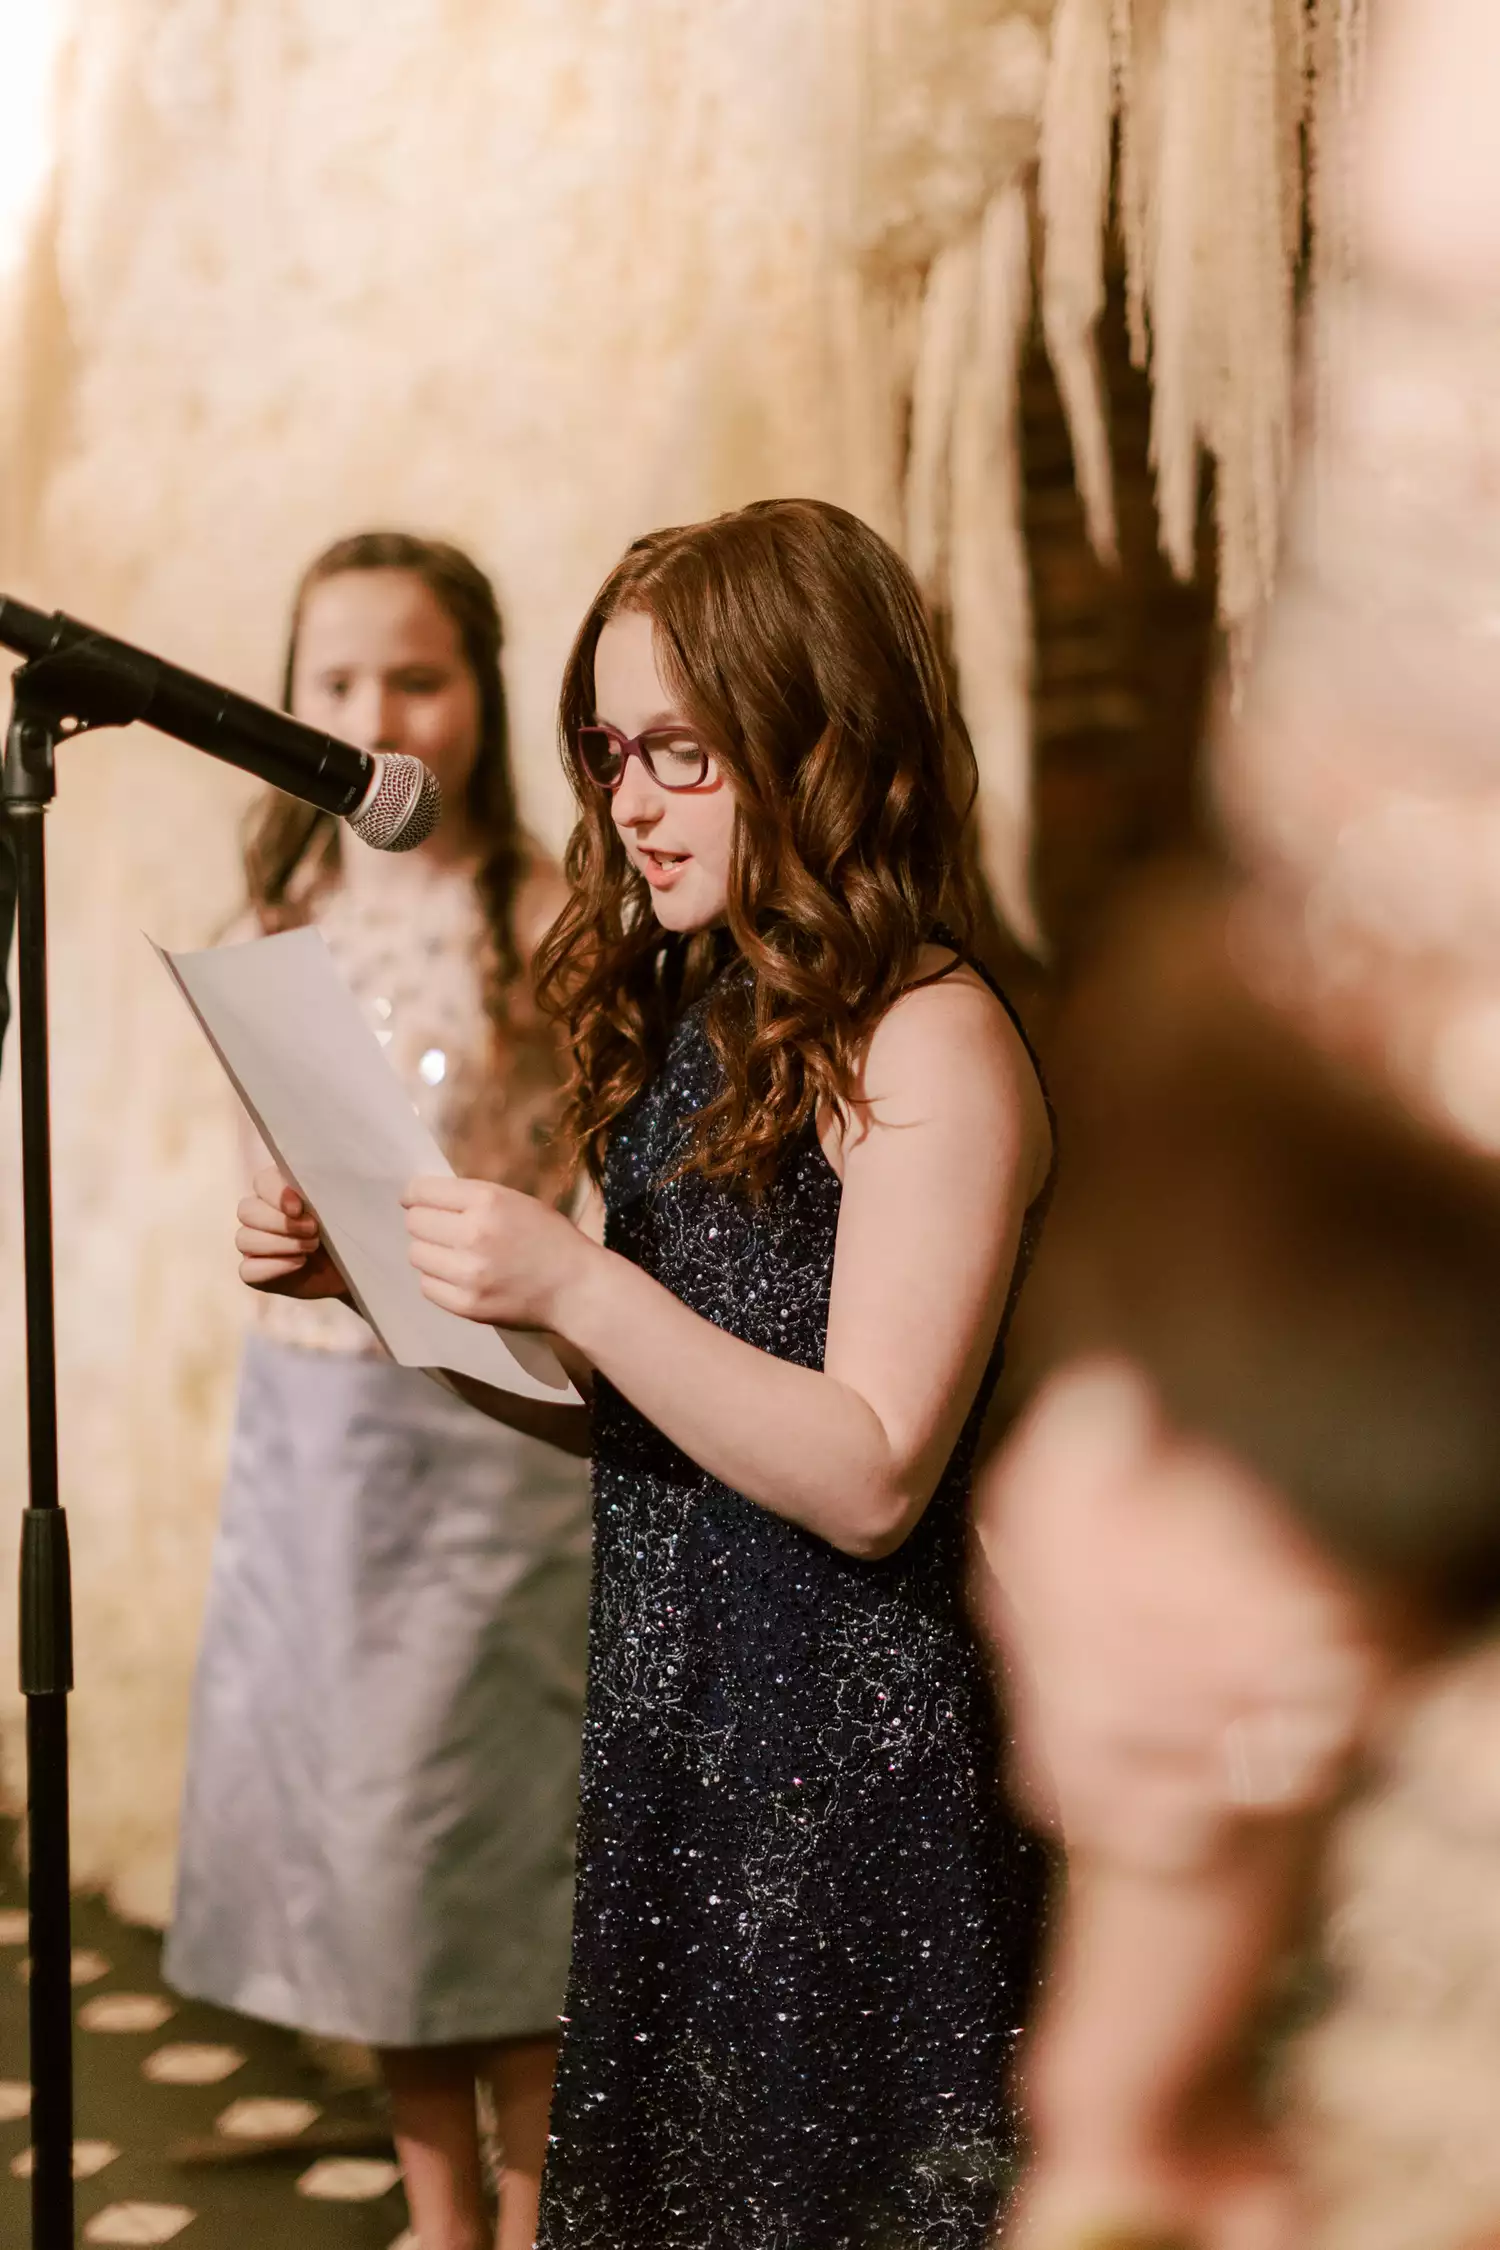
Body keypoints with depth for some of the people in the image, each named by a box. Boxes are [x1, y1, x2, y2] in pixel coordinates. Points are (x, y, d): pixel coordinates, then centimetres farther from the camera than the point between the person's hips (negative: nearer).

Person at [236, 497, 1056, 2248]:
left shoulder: (932, 1042, -15)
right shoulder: (693, 1022, 10)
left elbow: (870, 1478, -21)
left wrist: (577, 1284, -26)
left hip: (846, 1765, -7)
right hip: (663, 1734, 8)